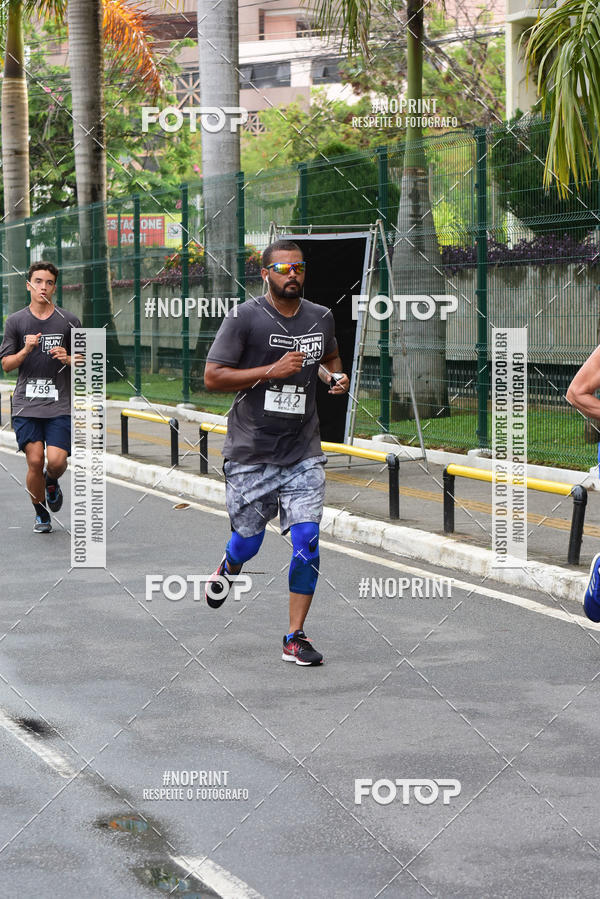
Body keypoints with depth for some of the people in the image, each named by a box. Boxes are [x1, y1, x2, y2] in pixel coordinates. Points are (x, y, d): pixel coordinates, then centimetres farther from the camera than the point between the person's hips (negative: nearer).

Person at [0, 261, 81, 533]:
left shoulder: (69, 321, 5)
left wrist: (67, 359, -11)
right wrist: (26, 351, -12)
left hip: (60, 406, 0)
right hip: (26, 404, 0)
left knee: (57, 461, -12)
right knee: (34, 462, -8)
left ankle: (52, 483, 25)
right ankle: (41, 515, 14)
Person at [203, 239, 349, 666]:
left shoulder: (321, 317, 6)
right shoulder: (244, 318, -9)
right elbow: (213, 376, -11)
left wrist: (336, 377, 4)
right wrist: (272, 370, -19)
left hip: (303, 453, 3)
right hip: (251, 453, -3)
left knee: (307, 541, -9)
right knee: (248, 541, 9)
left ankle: (295, 638, 1)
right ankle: (228, 569, 48)